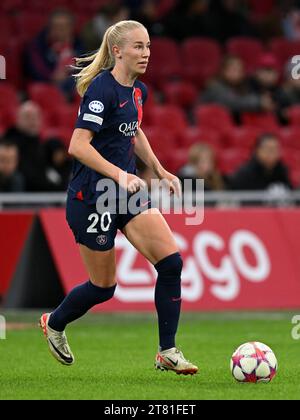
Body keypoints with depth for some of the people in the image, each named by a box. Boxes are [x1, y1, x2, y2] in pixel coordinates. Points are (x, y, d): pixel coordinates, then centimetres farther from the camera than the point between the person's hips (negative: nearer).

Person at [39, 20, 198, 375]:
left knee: (171, 261, -8)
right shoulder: (102, 89, -19)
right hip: (92, 198, -8)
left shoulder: (137, 90, 7)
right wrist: (119, 174, -33)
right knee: (104, 286, 4)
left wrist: (160, 170, 23)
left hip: (126, 193, 8)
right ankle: (54, 324, 35)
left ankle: (167, 352, -1)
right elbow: (78, 146, -26)